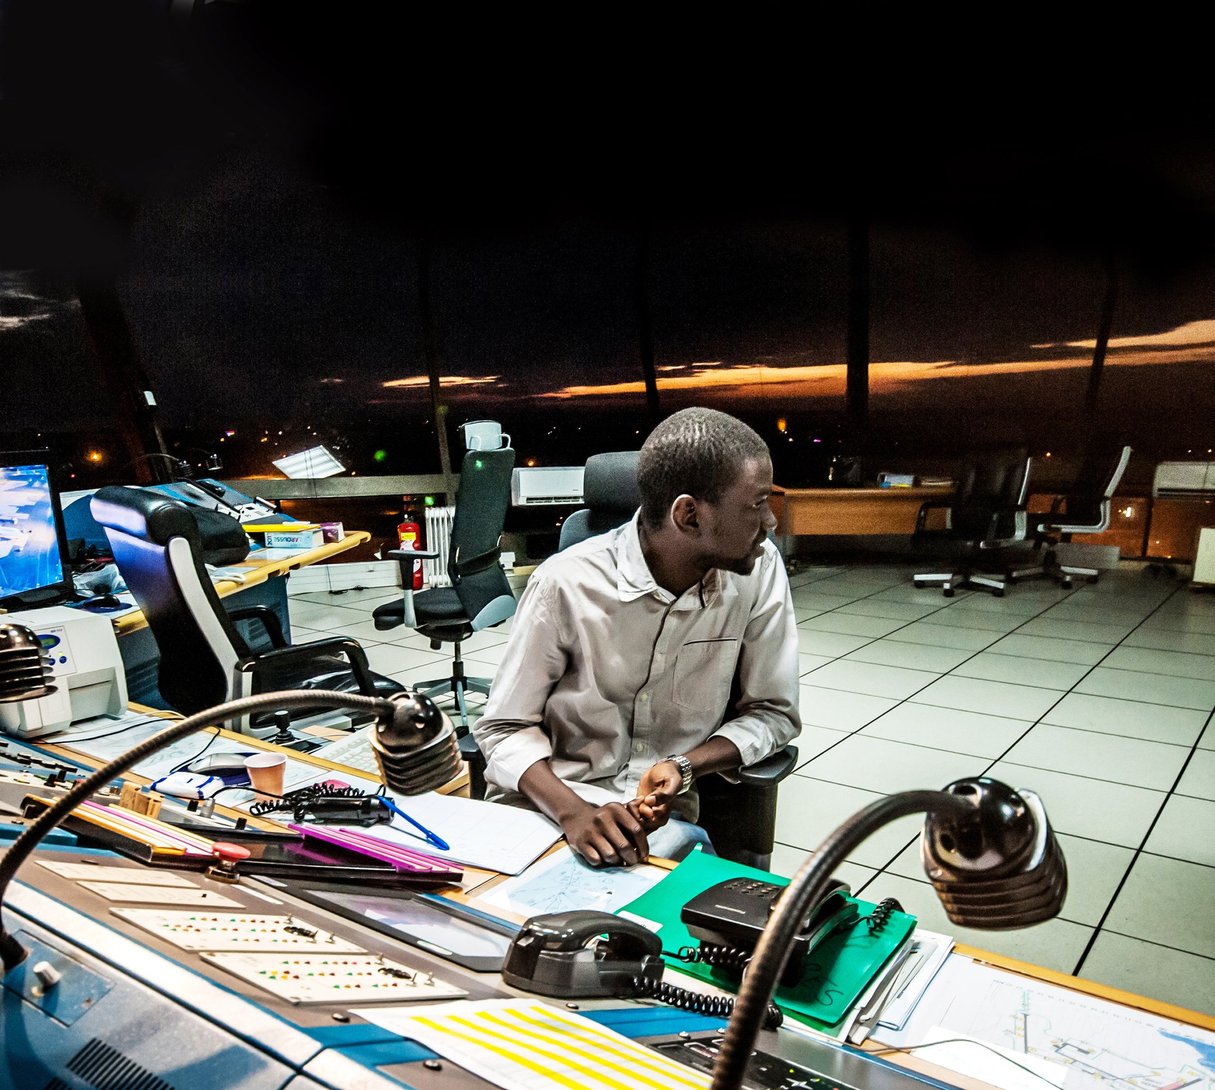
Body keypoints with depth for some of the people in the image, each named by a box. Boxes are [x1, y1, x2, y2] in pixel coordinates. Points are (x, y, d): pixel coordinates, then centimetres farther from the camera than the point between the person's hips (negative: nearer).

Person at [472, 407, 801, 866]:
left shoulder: (760, 570, -9)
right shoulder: (566, 583, -16)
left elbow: (773, 712, 1)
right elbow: (505, 728, -7)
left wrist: (683, 767, -17)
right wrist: (573, 813, -25)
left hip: (660, 815, 2)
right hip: (544, 806, -1)